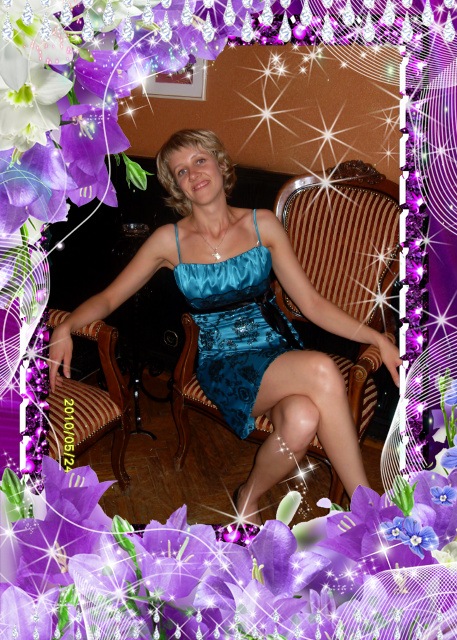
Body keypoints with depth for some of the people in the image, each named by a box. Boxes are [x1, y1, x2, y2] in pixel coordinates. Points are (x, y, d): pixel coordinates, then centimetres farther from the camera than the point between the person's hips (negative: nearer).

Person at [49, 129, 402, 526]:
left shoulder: (262, 225, 3)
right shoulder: (169, 240, 1)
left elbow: (311, 302, 2)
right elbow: (109, 298, 5)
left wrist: (378, 338, -8)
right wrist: (65, 328, -16)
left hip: (278, 347, 2)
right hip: (223, 363, -2)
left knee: (303, 420, -35)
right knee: (322, 371, -33)